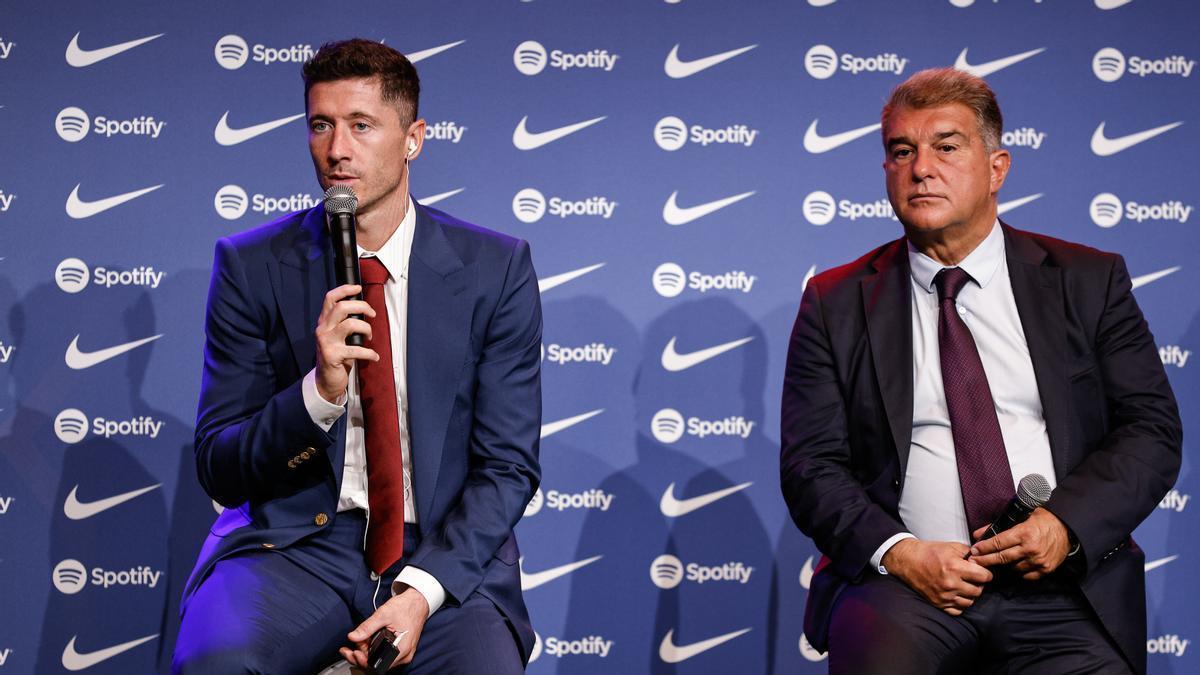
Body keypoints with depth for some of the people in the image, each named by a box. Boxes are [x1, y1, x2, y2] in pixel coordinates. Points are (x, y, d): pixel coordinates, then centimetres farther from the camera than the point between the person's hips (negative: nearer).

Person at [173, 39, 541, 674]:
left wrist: (422, 591, -14)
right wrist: (319, 391, -18)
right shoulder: (252, 266, 2)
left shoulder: (496, 269, 3)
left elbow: (508, 465, 1)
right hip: (295, 545, 0)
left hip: (443, 553, 1)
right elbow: (218, 470, 1)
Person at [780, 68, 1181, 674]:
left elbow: (1153, 429, 7)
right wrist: (895, 551, -12)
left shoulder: (1088, 281, 12)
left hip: (1063, 592, 2)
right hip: (906, 585, -2)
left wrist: (1067, 523, -10)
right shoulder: (836, 304, 11)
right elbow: (811, 464, 5)